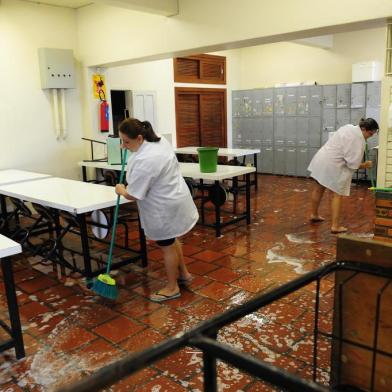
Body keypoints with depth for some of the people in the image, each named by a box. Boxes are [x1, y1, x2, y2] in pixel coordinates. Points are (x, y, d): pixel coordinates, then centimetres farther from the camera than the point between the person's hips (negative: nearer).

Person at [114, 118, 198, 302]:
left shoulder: (144, 161, -30)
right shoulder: (158, 140, -2)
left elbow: (133, 195, -23)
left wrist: (121, 190, -3)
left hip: (165, 206, -10)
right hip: (173, 197, 10)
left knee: (167, 245, 5)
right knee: (170, 240, 23)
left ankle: (172, 288, 21)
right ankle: (183, 273, 38)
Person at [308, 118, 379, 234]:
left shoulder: (349, 127, 11)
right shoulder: (359, 139, -17)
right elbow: (353, 163, -18)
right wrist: (364, 165, -2)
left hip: (321, 159, 9)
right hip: (332, 166, -9)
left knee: (318, 189, 20)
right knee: (337, 195, 0)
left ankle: (314, 215, 37)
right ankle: (335, 226, 0)